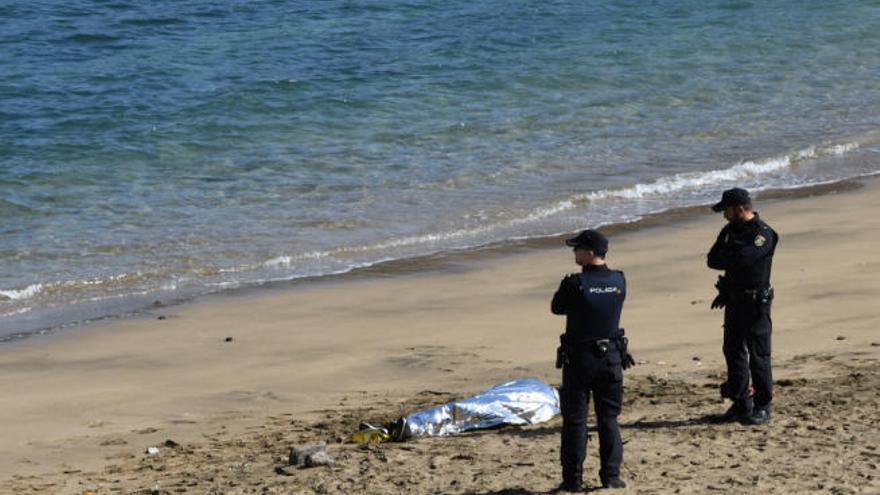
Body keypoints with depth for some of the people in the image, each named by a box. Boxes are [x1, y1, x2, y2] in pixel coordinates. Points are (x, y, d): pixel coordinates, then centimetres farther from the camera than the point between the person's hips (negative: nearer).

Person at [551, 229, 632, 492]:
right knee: (608, 419, 12)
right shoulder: (619, 281, -3)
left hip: (579, 359, -4)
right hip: (612, 358, 4)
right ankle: (611, 476, 10)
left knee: (575, 421, 4)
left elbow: (557, 307, -2)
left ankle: (573, 479, 4)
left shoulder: (575, 284, -18)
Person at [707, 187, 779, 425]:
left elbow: (744, 258, -27)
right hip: (733, 301, 8)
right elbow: (713, 260, 6)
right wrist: (735, 260, -10)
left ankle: (762, 408, 5)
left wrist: (726, 258, -8)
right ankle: (740, 405, 17)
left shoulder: (763, 233, -14)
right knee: (733, 352, 9)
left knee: (758, 356, -3)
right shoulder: (730, 230, 12)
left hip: (755, 303, -8)